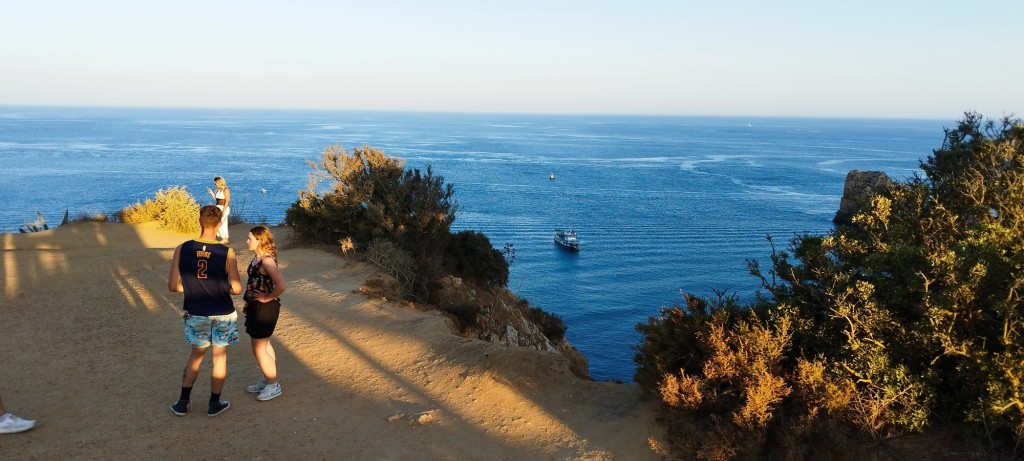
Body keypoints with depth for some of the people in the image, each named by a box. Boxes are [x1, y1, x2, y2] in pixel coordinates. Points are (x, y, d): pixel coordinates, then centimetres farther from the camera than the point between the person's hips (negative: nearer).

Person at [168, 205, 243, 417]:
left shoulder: (182, 250, -11)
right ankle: (214, 404, 25)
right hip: (223, 314, -2)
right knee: (220, 357, 14)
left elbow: (173, 286, -8)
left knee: (196, 354, 22)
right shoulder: (227, 253, -17)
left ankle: (183, 402, 25)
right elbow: (237, 289, -13)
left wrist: (193, 288, 10)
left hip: (196, 314, 2)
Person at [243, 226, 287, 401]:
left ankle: (273, 385, 13)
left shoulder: (267, 261, -24)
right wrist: (249, 303, 11)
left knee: (258, 348, 0)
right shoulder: (257, 257, 5)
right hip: (257, 307, 10)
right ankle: (267, 380, 35)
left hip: (265, 308, -10)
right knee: (264, 344, 20)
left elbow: (281, 285, -33)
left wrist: (268, 298, -19)